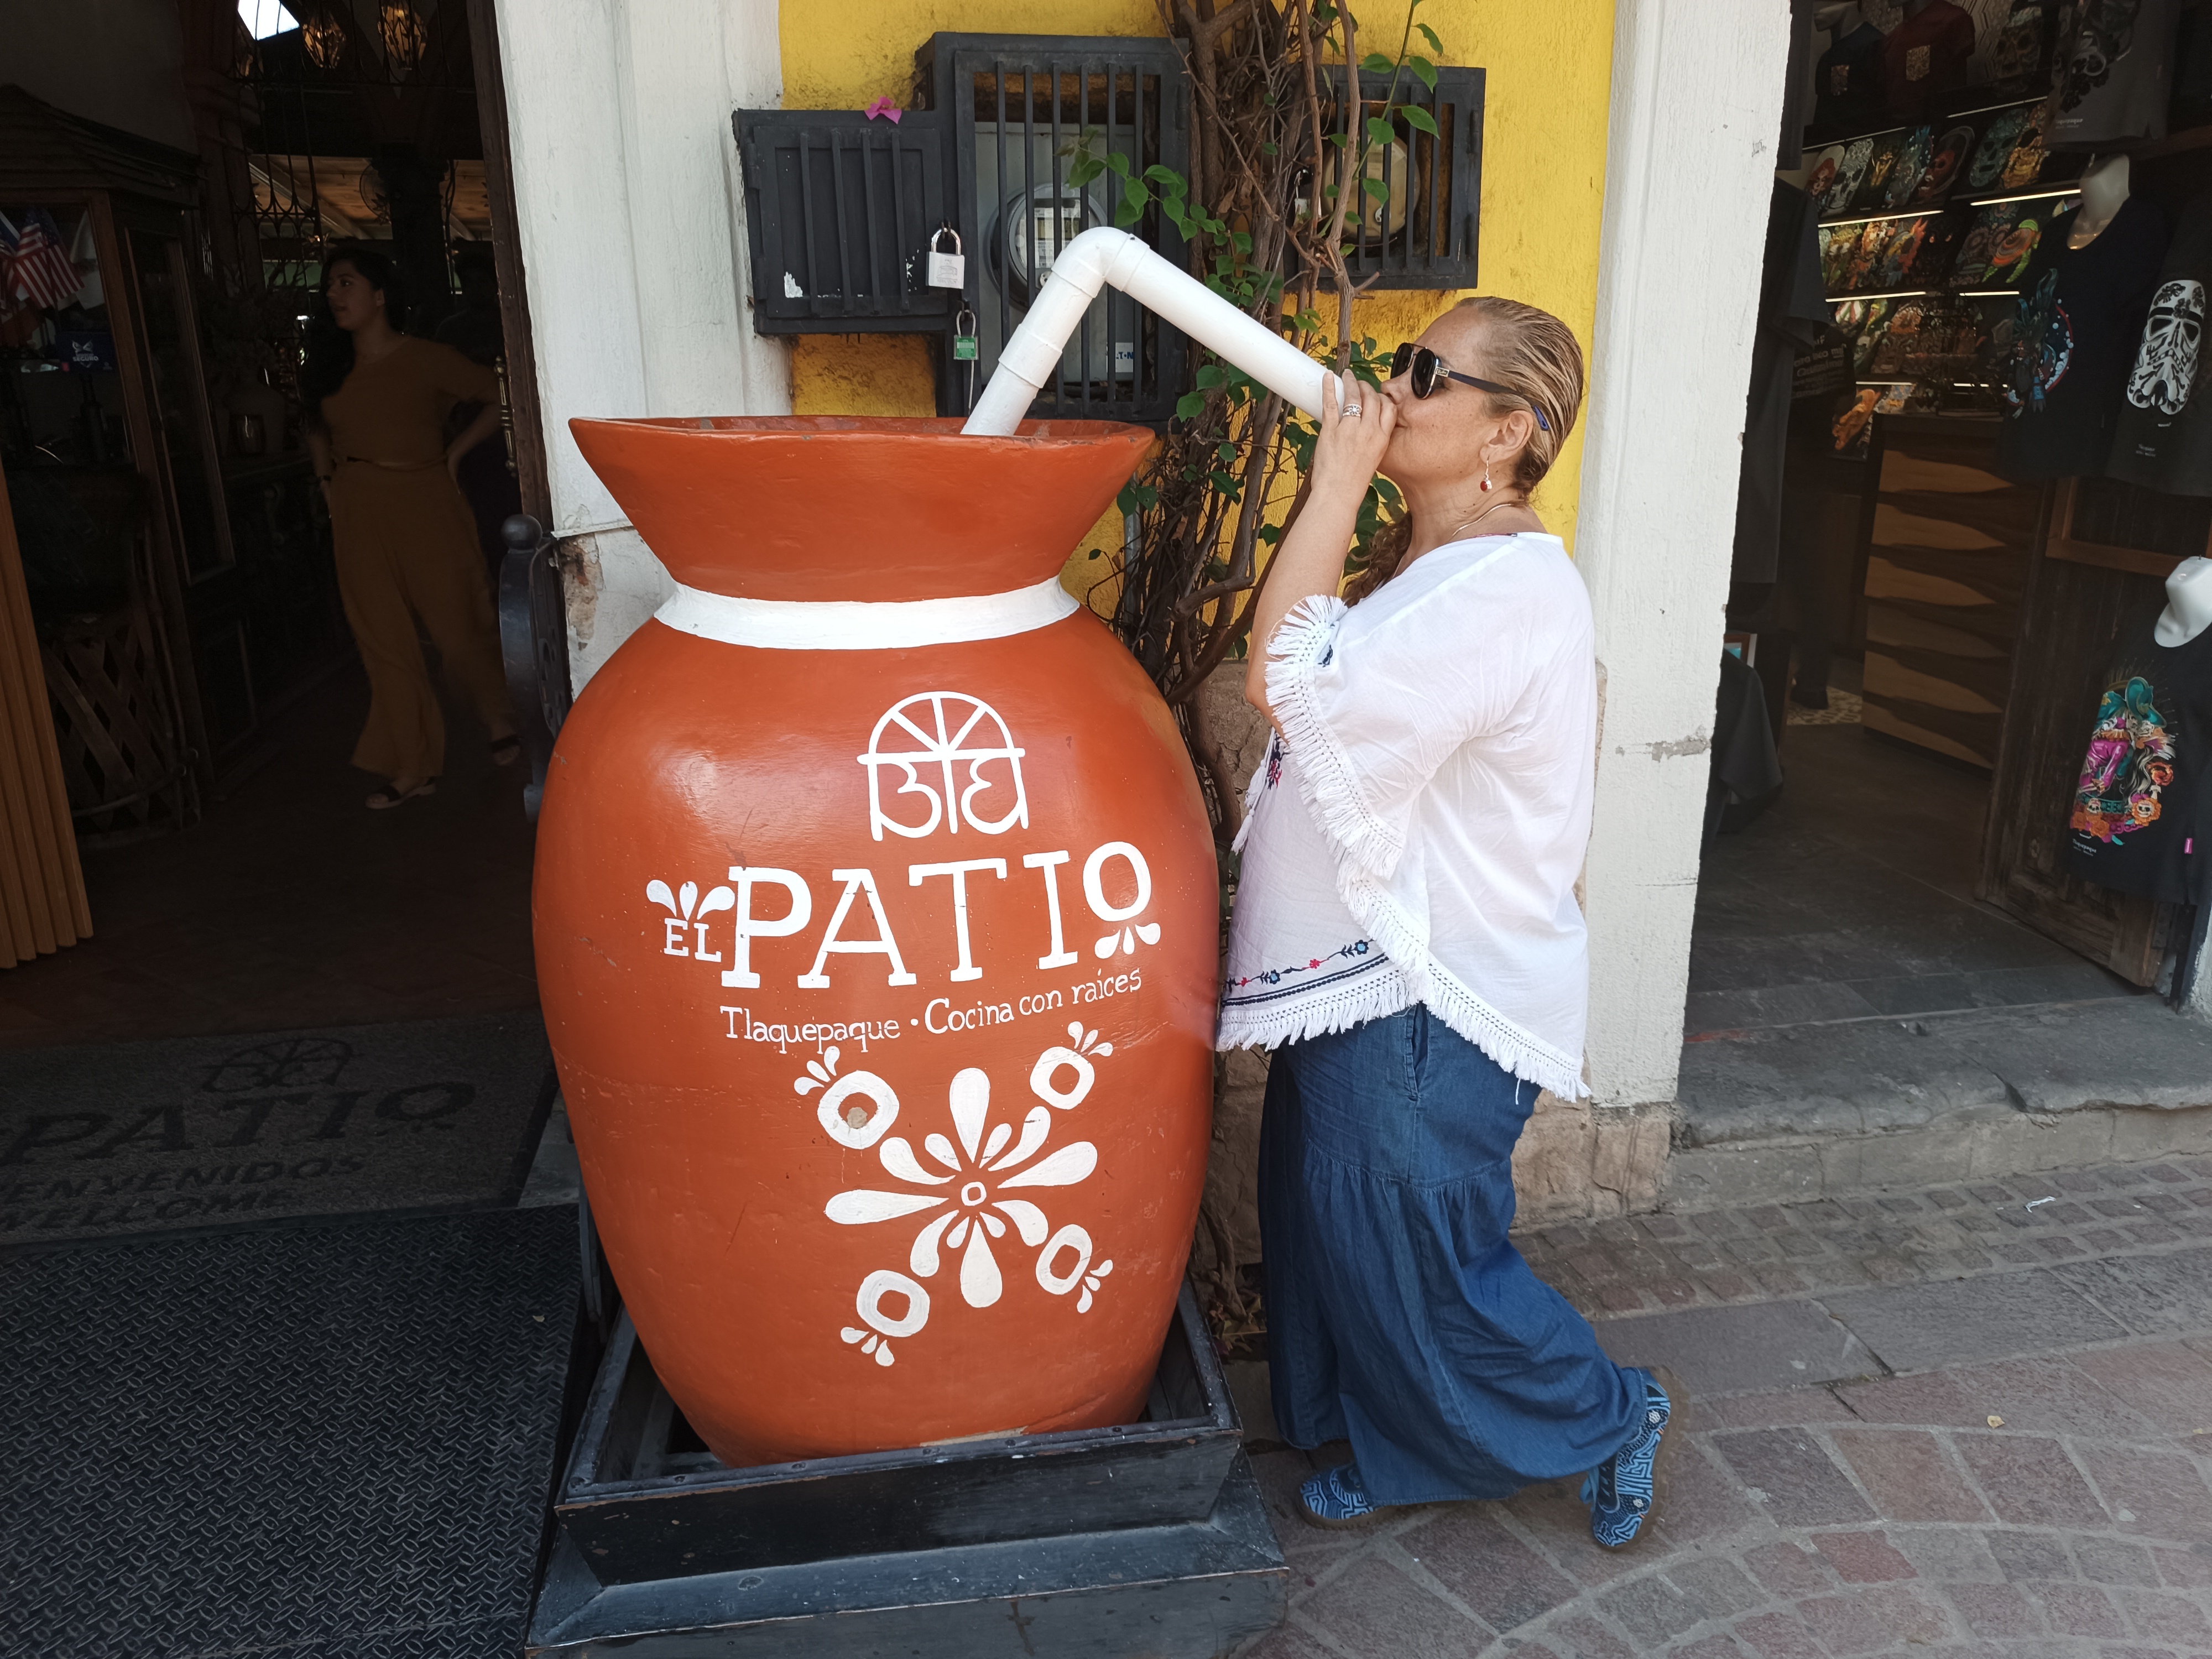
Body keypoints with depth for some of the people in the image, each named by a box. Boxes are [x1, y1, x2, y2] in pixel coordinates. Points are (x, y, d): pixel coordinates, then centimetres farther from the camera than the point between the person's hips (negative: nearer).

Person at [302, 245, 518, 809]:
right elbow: (318, 429, 27)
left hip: (425, 503, -4)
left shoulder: (427, 360, -4)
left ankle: (502, 723, 25)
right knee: (384, 640, 3)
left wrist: (455, 451, -3)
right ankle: (413, 767, 9)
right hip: (359, 514, 4)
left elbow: (501, 397, 0)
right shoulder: (329, 367, 10)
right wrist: (327, 479, 11)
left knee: (460, 625, -1)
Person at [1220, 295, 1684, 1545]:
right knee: (1341, 1241, 22)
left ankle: (1619, 1414, 33)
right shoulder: (1429, 563, 9)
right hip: (1365, 974, 10)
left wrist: (1338, 476, -23)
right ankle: (1397, 1454, 44)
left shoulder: (1506, 587, -24)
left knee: (1420, 1268, 8)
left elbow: (1289, 681, -29)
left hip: (1433, 999, -10)